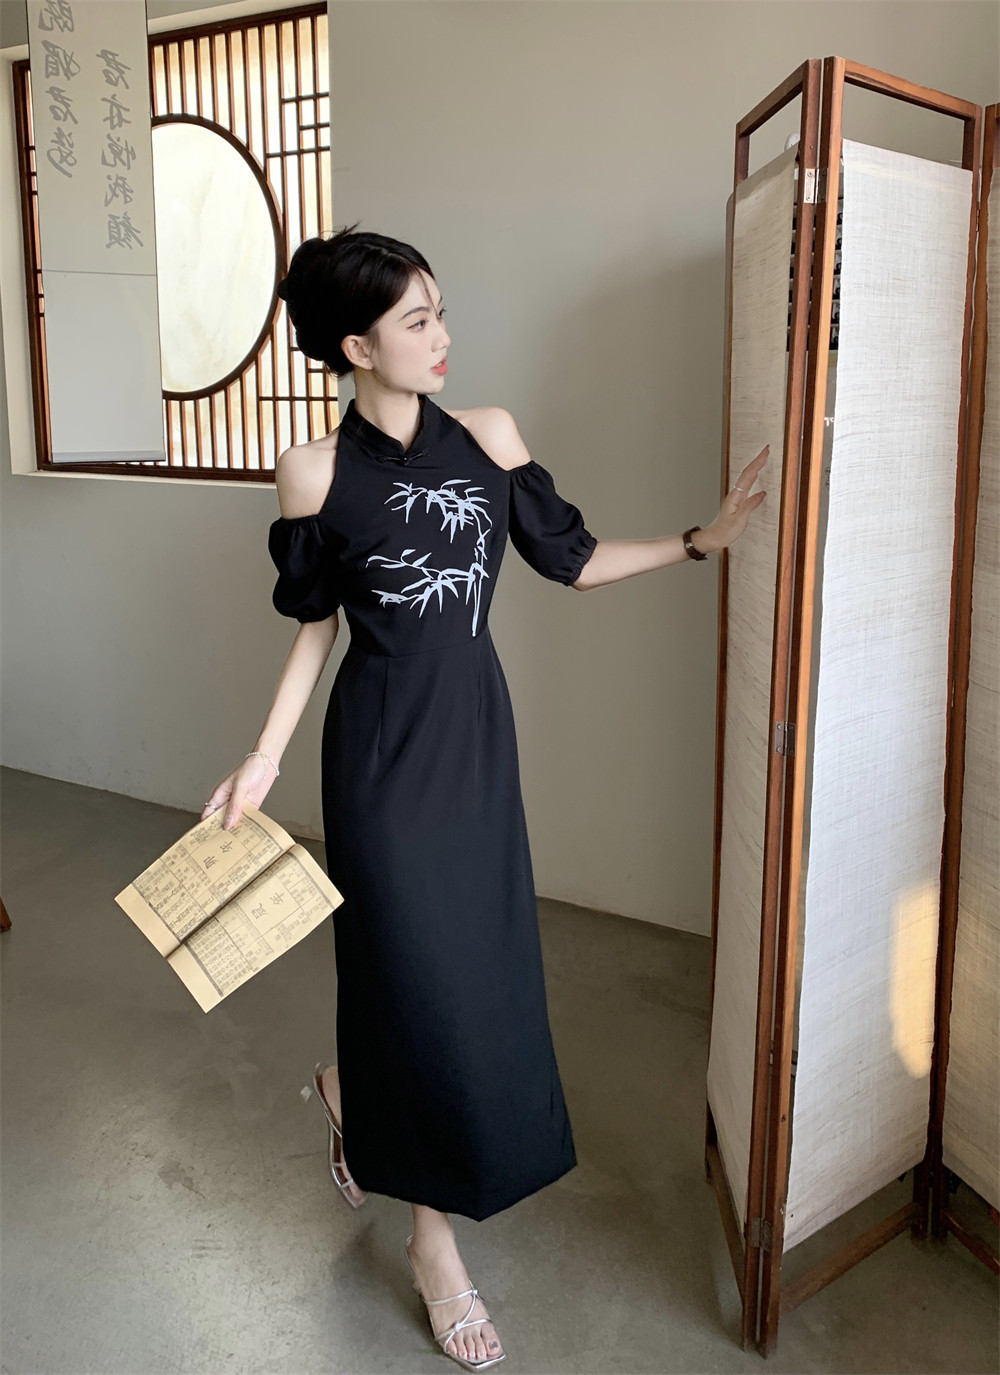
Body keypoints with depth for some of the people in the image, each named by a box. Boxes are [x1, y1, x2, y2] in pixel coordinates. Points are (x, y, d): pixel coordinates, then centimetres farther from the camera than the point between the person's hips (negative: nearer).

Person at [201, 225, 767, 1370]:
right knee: (421, 968, 2)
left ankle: (350, 1088, 45)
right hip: (381, 743, -4)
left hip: (475, 730, 4)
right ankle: (432, 1239, 24)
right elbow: (316, 623, 0)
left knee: (479, 955, 12)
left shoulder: (489, 437, 1)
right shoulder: (315, 472, -6)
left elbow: (573, 560, 5)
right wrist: (265, 757, -3)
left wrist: (704, 538, -2)